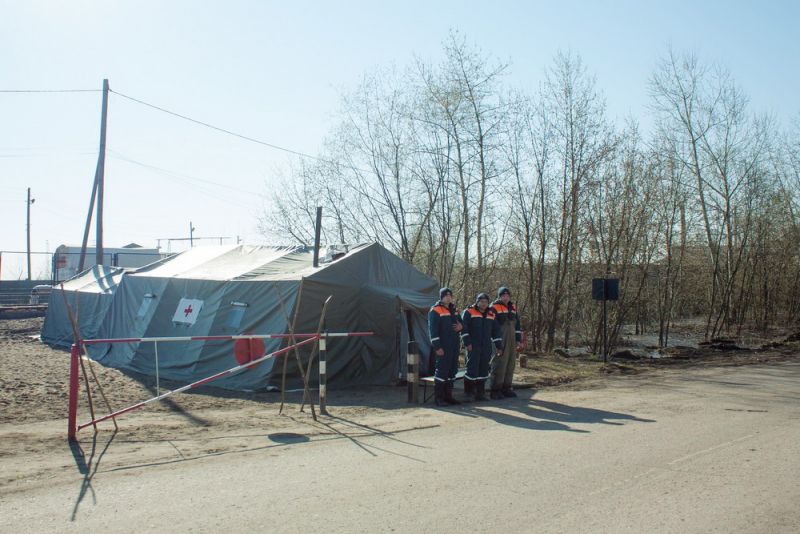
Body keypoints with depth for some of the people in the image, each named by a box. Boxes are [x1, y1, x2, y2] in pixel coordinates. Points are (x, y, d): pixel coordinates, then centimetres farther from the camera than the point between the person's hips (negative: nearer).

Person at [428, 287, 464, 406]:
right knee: (442, 370, -7)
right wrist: (437, 347, -18)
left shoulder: (453, 310, 16)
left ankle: (448, 395, 21)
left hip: (454, 346, 8)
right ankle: (438, 397, -2)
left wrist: (461, 326, -2)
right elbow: (433, 330, -14)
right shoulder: (435, 310, -8)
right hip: (443, 347, -8)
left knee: (452, 370, 12)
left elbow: (460, 323, 25)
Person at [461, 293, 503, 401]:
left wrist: (498, 345, 14)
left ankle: (480, 393, 13)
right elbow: (464, 328, -7)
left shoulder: (491, 314, 15)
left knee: (483, 370, 6)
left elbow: (496, 330, 19)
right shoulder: (469, 312, -2)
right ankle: (468, 390, 9)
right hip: (473, 347, -5)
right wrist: (467, 342, -13)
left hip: (486, 347, 5)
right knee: (473, 368, -8)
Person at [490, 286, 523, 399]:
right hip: (500, 342, -7)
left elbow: (517, 325, 19)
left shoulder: (513, 308, 15)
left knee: (510, 364, 9)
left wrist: (518, 340, 14)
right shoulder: (494, 307, -6)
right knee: (499, 365, -7)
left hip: (512, 342, 7)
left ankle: (506, 388, 18)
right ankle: (495, 390, -2)